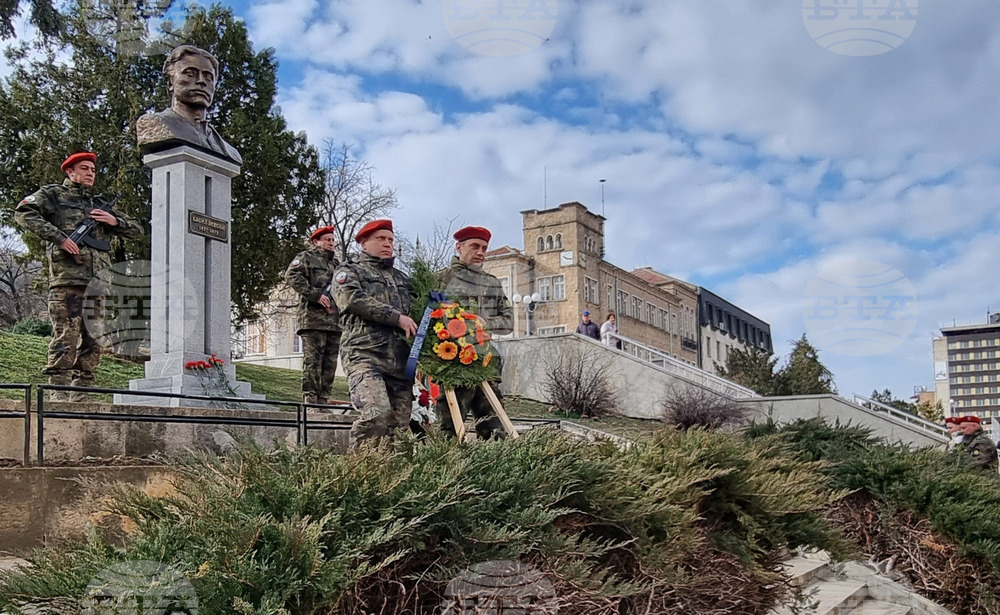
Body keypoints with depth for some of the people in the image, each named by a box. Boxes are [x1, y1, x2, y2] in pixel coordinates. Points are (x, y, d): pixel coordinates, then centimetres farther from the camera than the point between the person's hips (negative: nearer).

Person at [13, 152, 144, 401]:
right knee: (66, 338, -12)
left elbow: (137, 231, 25)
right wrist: (59, 237, -13)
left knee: (93, 342, 4)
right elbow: (23, 213, -5)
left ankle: (81, 395, 9)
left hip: (96, 283, 6)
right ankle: (59, 393, -10)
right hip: (66, 279, -6)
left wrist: (115, 221, 4)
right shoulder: (54, 194, 11)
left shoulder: (101, 204, 26)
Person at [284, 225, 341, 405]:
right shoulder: (306, 258, 6)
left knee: (330, 363, 5)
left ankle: (324, 398, 10)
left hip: (335, 321, 7)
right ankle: (310, 398, -9)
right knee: (312, 360, -10)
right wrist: (315, 295, -16)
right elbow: (292, 276, -10)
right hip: (313, 319, -7)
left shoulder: (337, 264, 28)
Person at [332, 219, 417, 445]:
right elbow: (354, 299, -6)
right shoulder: (349, 271, 13)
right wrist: (397, 317, -12)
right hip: (365, 356, -6)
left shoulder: (402, 279, 31)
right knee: (377, 413, -26)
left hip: (401, 360, 6)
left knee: (400, 422, -2)